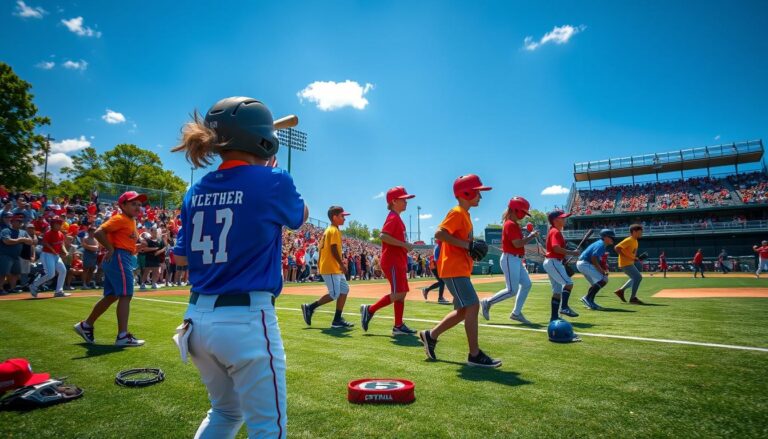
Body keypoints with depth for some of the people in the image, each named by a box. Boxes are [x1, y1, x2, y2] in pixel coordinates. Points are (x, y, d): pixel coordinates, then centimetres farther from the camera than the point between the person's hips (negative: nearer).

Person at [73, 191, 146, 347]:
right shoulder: (120, 218, -10)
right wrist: (111, 249, -16)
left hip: (124, 259, 10)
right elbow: (98, 233, -20)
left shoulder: (131, 221, 19)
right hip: (119, 258, -10)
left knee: (111, 296, 17)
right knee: (125, 295, -12)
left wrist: (136, 247, 8)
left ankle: (86, 325, 32)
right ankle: (122, 336, -11)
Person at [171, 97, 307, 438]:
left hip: (199, 319, 7)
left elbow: (181, 258, 13)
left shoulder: (196, 192, 5)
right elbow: (300, 216, 10)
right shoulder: (273, 181, -11)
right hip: (246, 320, -7)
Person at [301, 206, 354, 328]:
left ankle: (337, 319, 12)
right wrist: (341, 264, -16)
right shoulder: (334, 231, -11)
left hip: (335, 268, 10)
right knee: (334, 294, -8)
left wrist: (330, 265, 18)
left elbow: (321, 248, 17)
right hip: (331, 268, -10)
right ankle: (310, 307, 3)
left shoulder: (328, 230, 17)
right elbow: (334, 249, -20)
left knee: (344, 289, 9)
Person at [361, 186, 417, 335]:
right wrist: (404, 244, -22)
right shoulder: (393, 218, -11)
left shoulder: (397, 218, 18)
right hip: (392, 261, -10)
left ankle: (398, 326, 12)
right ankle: (370, 309, -1)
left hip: (399, 262, 10)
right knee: (398, 293, -12)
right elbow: (384, 236, -25)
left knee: (402, 293, 9)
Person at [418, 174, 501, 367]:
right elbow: (439, 234, -23)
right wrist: (466, 244, -22)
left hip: (460, 269, 10)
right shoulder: (457, 213, -11)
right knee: (472, 306, -11)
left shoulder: (464, 214, 18)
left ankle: (431, 335, 24)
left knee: (463, 310, 14)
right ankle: (475, 355, -3)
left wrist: (472, 248, 9)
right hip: (454, 269, -10)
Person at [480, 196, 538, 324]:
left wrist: (530, 236, 7)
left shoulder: (514, 224, 16)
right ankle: (487, 303, 5)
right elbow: (517, 244, -23)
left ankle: (516, 313, 16)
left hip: (517, 260, 10)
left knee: (526, 284, 10)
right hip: (510, 260, -10)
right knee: (512, 290, -8)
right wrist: (532, 236, -12)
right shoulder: (510, 224, -16)